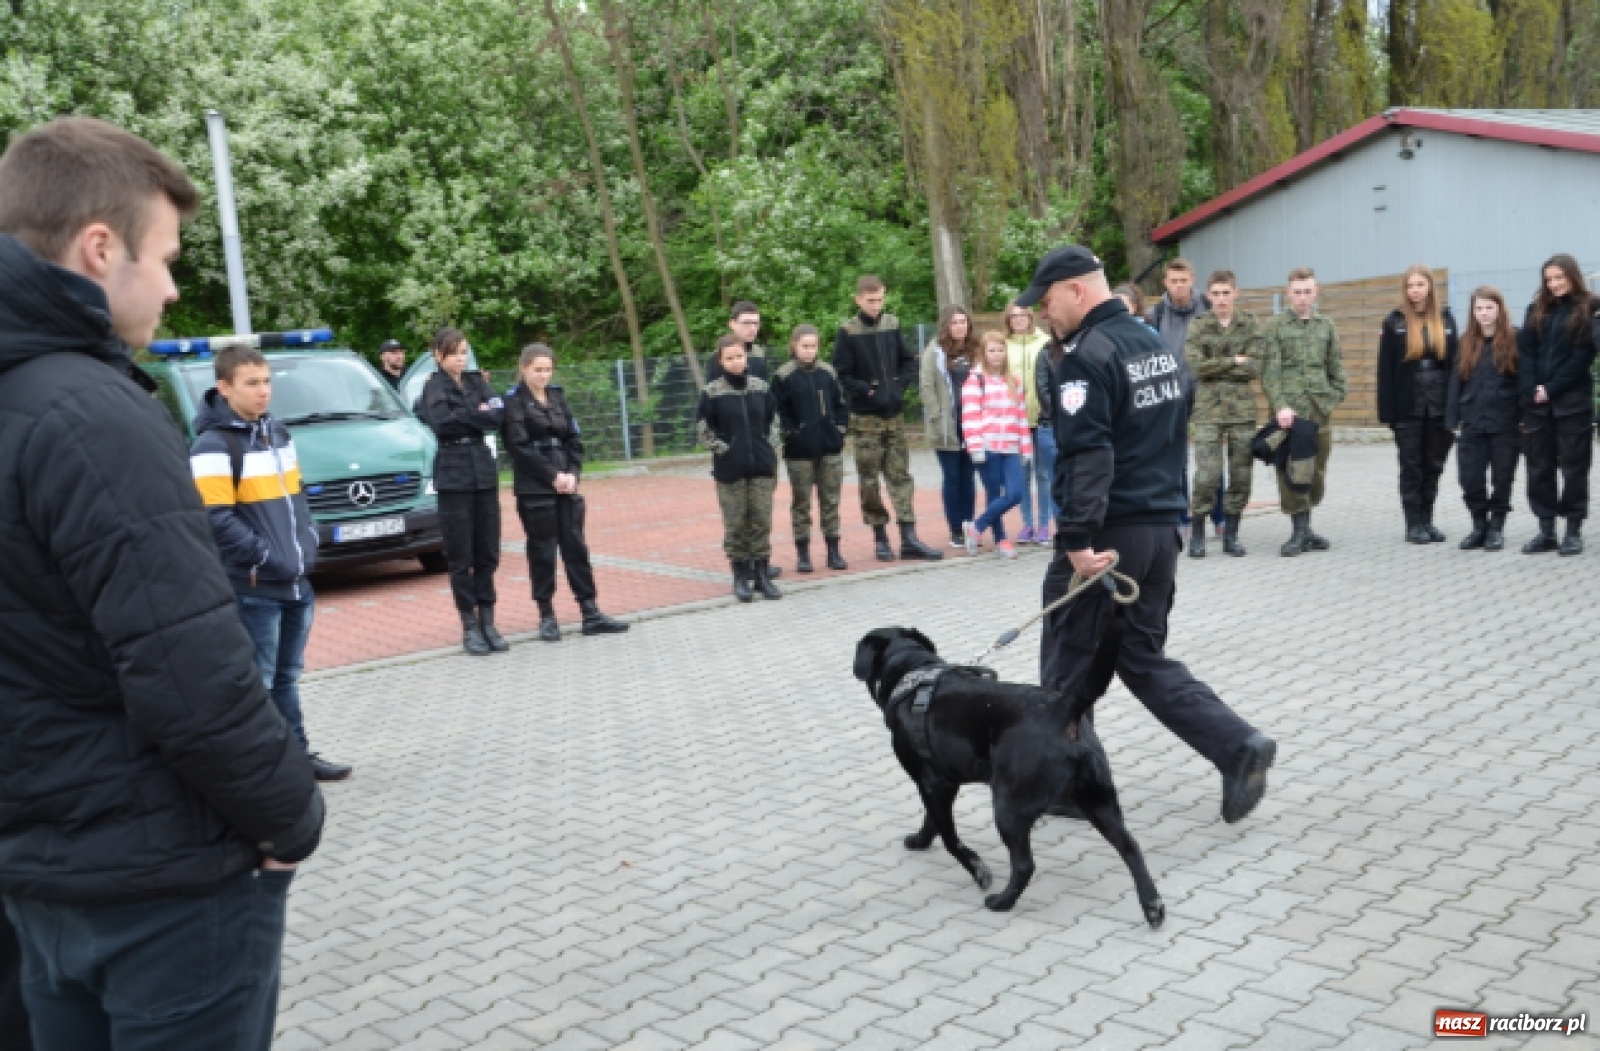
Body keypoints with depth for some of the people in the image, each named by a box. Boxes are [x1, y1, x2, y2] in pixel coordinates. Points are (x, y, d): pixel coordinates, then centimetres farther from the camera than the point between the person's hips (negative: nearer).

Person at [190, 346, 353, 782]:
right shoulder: (213, 446, -14)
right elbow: (216, 520, -19)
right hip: (253, 589, -8)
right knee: (256, 684, 1)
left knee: (287, 678, 18)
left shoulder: (278, 433, 13)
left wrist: (308, 544, 7)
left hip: (297, 583, 8)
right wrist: (267, 558, -18)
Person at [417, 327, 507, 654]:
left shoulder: (477, 381, 12)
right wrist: (477, 414, -9)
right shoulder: (434, 386, -1)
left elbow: (497, 415, -3)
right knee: (461, 556, 1)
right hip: (453, 476, -4)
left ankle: (488, 622, 14)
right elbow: (441, 422, -18)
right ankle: (470, 626, 8)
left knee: (488, 553, 6)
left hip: (484, 472, 4)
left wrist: (462, 416, -12)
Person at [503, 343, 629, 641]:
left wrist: (572, 473, -4)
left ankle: (590, 613, 8)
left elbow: (574, 438, 11)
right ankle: (547, 616, 10)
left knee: (576, 546, 5)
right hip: (533, 488, -5)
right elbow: (520, 446, -11)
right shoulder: (513, 401, -4)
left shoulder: (557, 397, 13)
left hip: (565, 484, 5)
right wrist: (552, 476, -14)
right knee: (542, 550, 1)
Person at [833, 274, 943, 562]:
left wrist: (899, 385, -1)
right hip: (865, 417, -3)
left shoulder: (892, 325, 6)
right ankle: (880, 537, 14)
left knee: (900, 475, 2)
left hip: (894, 414, 3)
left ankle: (908, 538, 3)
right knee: (869, 479, 3)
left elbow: (909, 362, 13)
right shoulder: (848, 332, -6)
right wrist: (868, 391, -13)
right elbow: (841, 375, -6)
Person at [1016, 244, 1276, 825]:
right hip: (1162, 528, 9)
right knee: (1144, 658, 16)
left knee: (1070, 668, 6)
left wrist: (1078, 541, -26)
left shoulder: (1087, 357, -15)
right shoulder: (1157, 344, 14)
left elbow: (1085, 457, -24)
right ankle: (1238, 745, 3)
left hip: (1106, 536, -9)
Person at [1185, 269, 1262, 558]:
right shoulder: (1198, 326, 4)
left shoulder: (1251, 325, 7)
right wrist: (1233, 361, -6)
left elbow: (1255, 368, -4)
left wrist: (1215, 367, -6)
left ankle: (1231, 534, 16)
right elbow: (1196, 367, -9)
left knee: (1241, 475, 4)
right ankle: (1197, 534, 4)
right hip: (1209, 411, -2)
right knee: (1207, 475, -9)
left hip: (1243, 410, 2)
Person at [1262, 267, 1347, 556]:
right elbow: (1270, 372, -4)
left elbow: (1336, 368, 18)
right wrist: (1280, 405, -15)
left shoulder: (1326, 326, 14)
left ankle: (1305, 527, 17)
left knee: (1316, 470, 6)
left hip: (1321, 410, 4)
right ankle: (1299, 530, -1)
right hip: (1288, 410, -4)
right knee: (1291, 470, -7)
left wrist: (1333, 397, 5)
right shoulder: (1275, 327, 3)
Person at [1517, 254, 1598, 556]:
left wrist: (1551, 389, -13)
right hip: (1536, 403, 4)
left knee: (1573, 466, 1)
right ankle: (1546, 530, 12)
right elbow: (1525, 352, 5)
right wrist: (1531, 390, -8)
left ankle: (1573, 531, 8)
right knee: (1539, 467, 5)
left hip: (1572, 401, -4)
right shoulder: (1537, 310, 12)